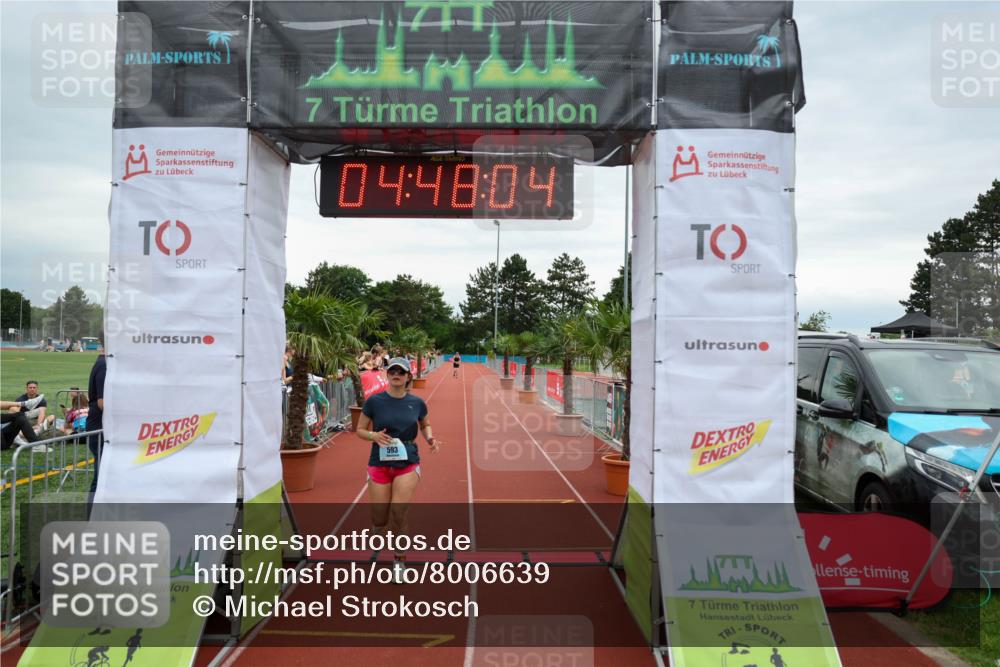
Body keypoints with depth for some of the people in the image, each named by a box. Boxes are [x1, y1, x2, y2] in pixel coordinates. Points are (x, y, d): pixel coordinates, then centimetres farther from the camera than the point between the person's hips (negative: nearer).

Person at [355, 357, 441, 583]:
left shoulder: (417, 403, -1)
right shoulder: (374, 401, -6)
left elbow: (425, 425, 17)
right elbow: (360, 430, 2)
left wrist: (430, 438, -3)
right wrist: (374, 435, -18)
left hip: (408, 464, 0)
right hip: (380, 464, 0)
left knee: (398, 513, -12)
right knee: (380, 518, 2)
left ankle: (399, 560, 11)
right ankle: (376, 530, 42)